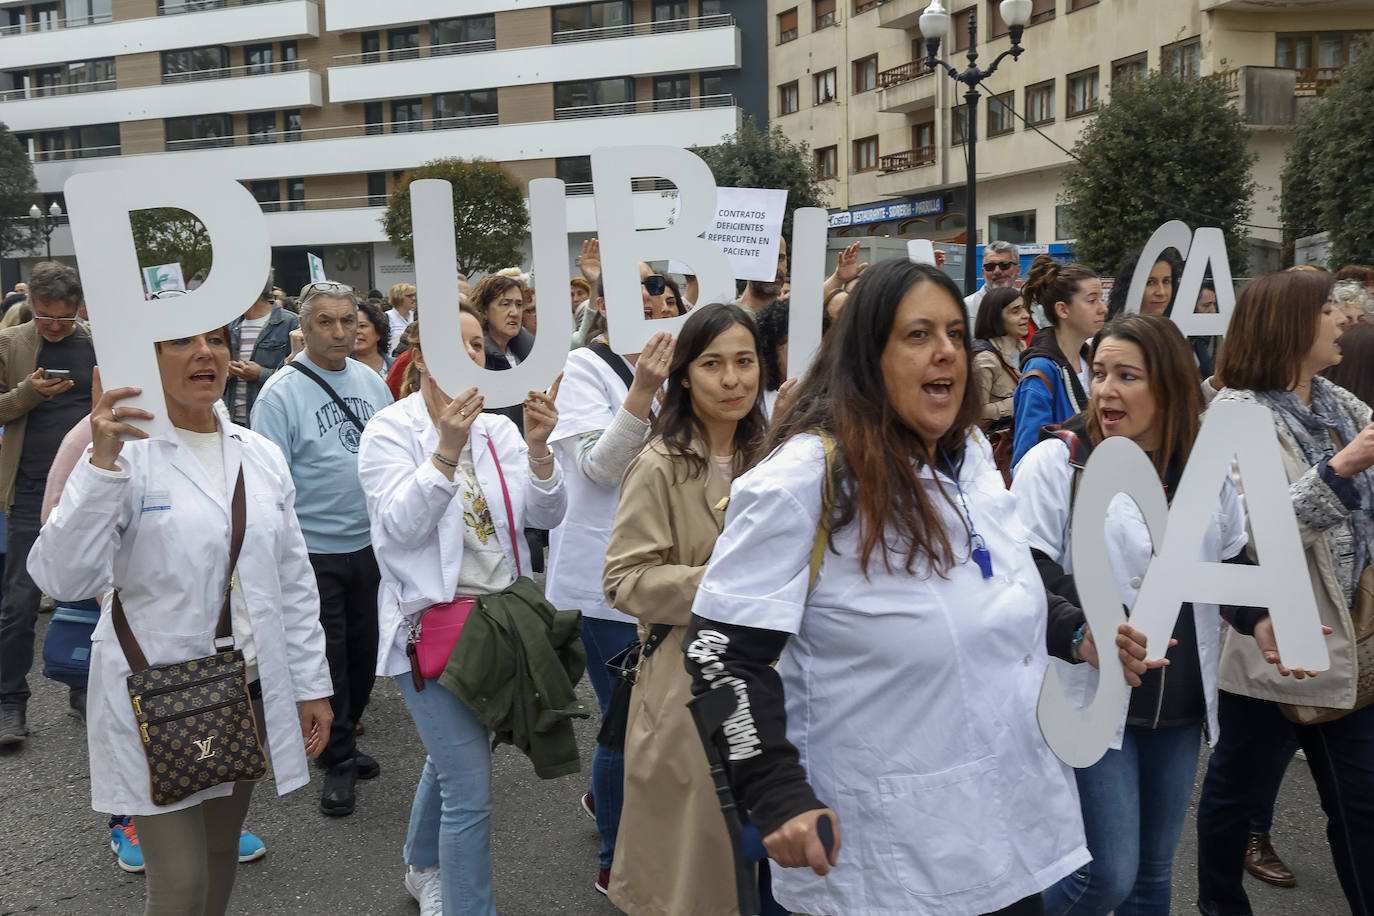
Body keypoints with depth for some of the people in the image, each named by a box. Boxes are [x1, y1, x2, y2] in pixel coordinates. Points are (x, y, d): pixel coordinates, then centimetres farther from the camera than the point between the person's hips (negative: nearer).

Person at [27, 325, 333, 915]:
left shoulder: (260, 455, 5)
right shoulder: (127, 454, -10)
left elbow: (293, 580, 10)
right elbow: (62, 578, -22)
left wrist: (312, 685, 9)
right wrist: (103, 463, -30)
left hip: (253, 690, 5)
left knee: (221, 856, 19)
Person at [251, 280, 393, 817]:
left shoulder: (371, 382, 7)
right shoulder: (281, 393, -10)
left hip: (371, 544, 5)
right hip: (313, 550, -5)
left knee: (364, 650, 15)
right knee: (326, 657, 4)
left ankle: (343, 736, 35)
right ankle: (338, 761, 19)